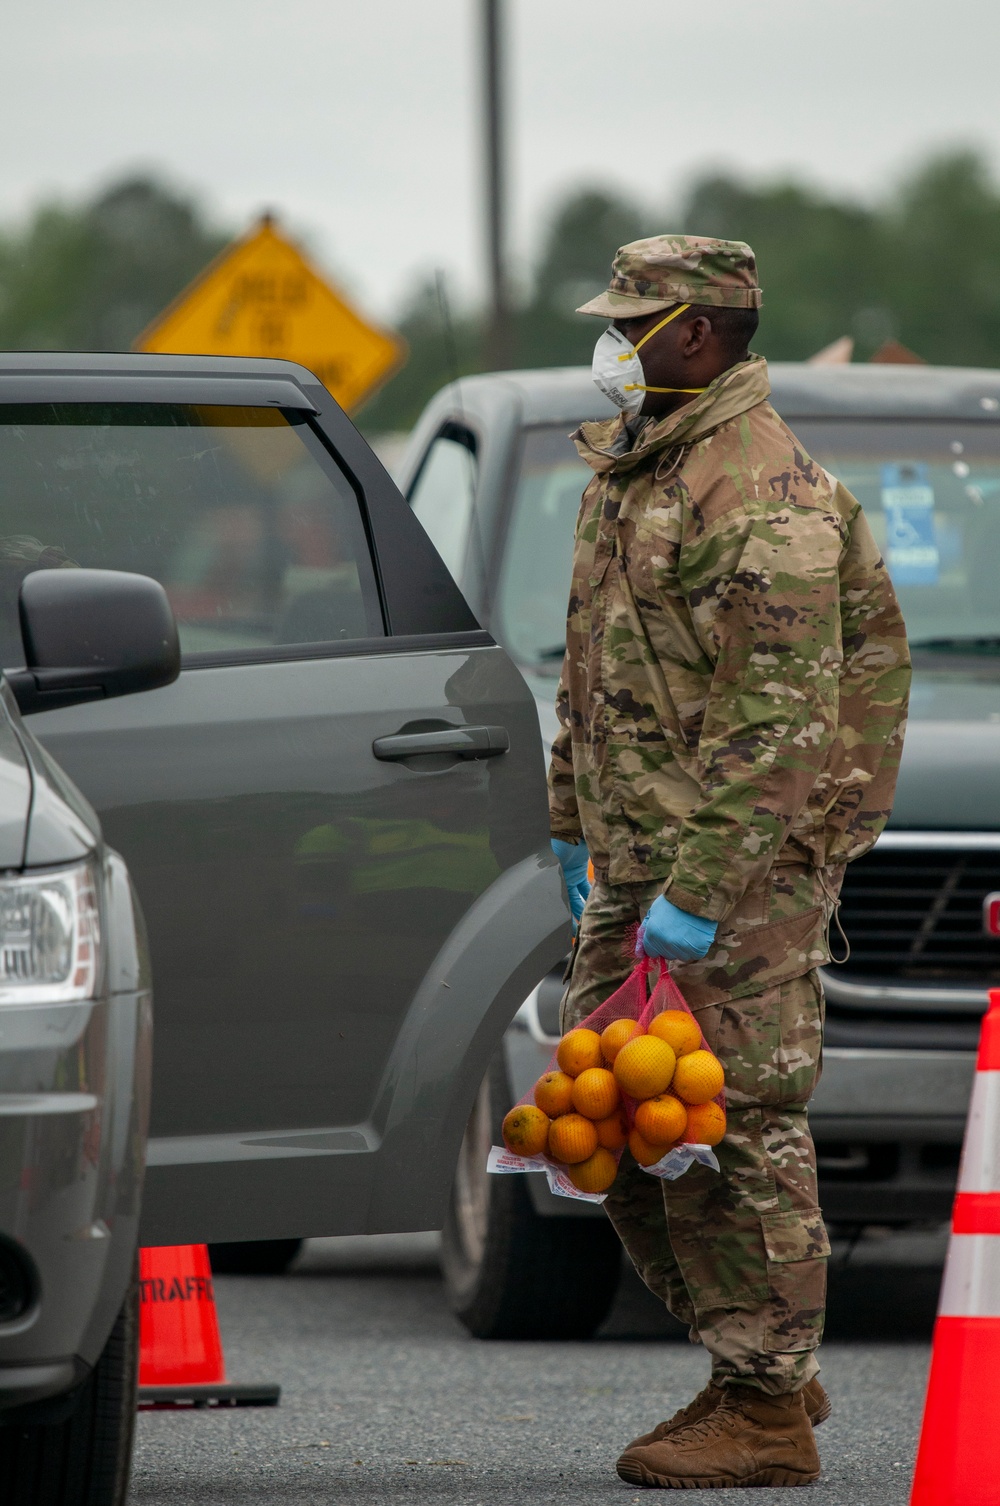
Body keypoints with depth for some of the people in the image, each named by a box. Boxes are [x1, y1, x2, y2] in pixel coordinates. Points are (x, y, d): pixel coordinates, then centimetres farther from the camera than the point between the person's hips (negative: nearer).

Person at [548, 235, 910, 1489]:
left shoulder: (766, 494, -17)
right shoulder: (627, 470, 14)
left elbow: (784, 724, -22)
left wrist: (696, 895, -23)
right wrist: (574, 822, 22)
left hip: (745, 865, -10)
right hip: (637, 864, 10)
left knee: (737, 1130, -5)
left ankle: (769, 1411, 2)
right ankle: (757, 1363, 22)